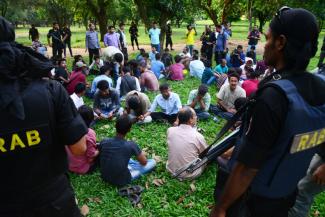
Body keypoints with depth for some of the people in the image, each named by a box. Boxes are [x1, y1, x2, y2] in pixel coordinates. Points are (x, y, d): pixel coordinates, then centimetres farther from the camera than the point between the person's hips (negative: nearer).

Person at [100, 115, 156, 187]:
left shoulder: (104, 142, -14)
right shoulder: (131, 145, -25)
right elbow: (144, 162, -8)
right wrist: (141, 153, 15)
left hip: (105, 177, 5)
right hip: (121, 182, -5)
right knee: (153, 162, 4)